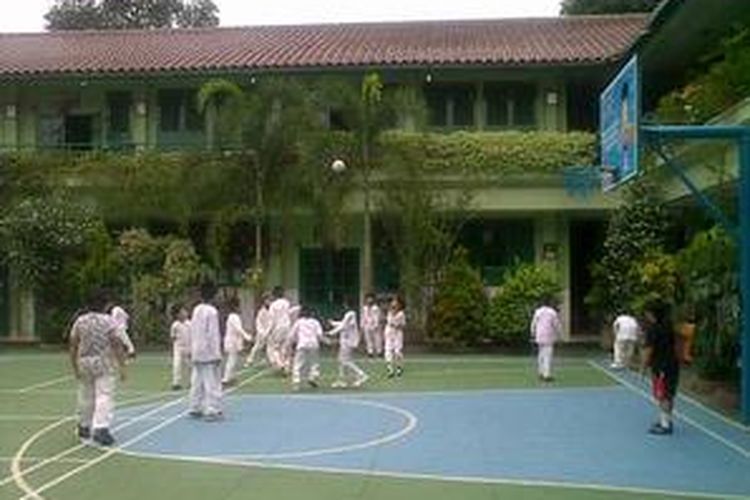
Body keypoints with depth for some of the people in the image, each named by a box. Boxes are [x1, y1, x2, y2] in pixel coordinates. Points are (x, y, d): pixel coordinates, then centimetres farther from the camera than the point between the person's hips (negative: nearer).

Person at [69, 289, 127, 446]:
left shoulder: (79, 321, 4)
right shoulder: (109, 321, -6)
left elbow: (73, 346, 5)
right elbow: (117, 345, -10)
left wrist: (75, 367, 13)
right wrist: (122, 367, -6)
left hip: (84, 362, 4)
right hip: (104, 364, -4)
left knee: (86, 396, 16)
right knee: (104, 396, -6)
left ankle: (84, 427, 29)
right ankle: (100, 428, -18)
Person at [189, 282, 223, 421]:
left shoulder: (196, 310, 8)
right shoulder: (212, 312, -13)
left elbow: (192, 331, 13)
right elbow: (213, 334, -15)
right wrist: (217, 353, -11)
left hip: (197, 352, 7)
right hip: (209, 352, -7)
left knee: (197, 381, 13)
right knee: (212, 382, -5)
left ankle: (195, 408, 18)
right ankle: (212, 410, -7)